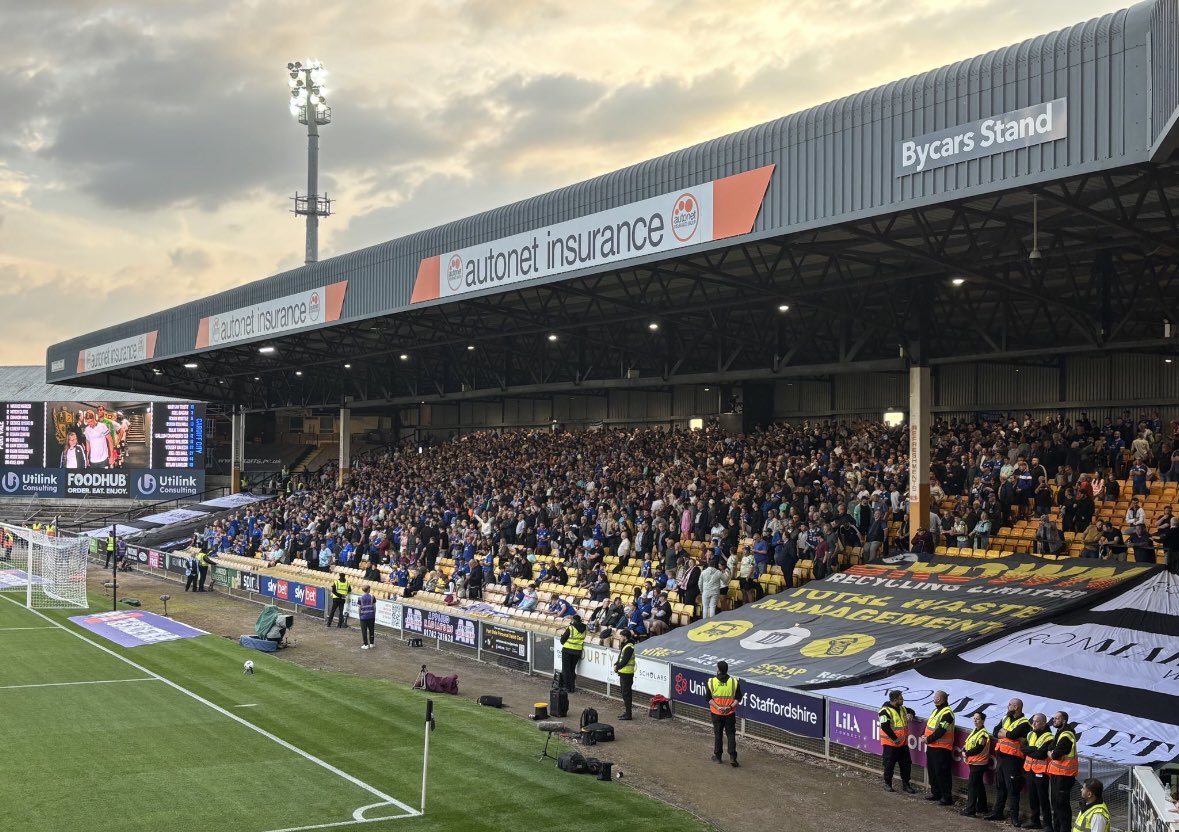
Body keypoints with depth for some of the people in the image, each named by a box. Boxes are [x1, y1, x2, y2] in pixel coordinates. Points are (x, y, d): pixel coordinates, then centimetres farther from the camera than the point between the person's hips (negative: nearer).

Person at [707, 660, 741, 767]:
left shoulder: (711, 682, -9)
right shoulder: (734, 682, -7)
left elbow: (709, 698, -9)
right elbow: (738, 698, -6)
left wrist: (717, 707, -12)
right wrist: (730, 707, -11)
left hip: (716, 713, 0)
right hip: (730, 714, 0)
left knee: (717, 734, 13)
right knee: (731, 734, 7)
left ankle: (717, 756, 22)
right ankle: (732, 757, -2)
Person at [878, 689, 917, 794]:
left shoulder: (902, 708, 9)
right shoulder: (885, 711, -16)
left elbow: (911, 711, 30)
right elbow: (885, 727, -24)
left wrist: (910, 714, 4)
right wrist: (894, 739, -22)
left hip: (903, 743, 7)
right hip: (890, 743, -7)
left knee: (906, 763, 9)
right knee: (889, 764, 3)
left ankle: (906, 784, 20)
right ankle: (887, 784, 16)